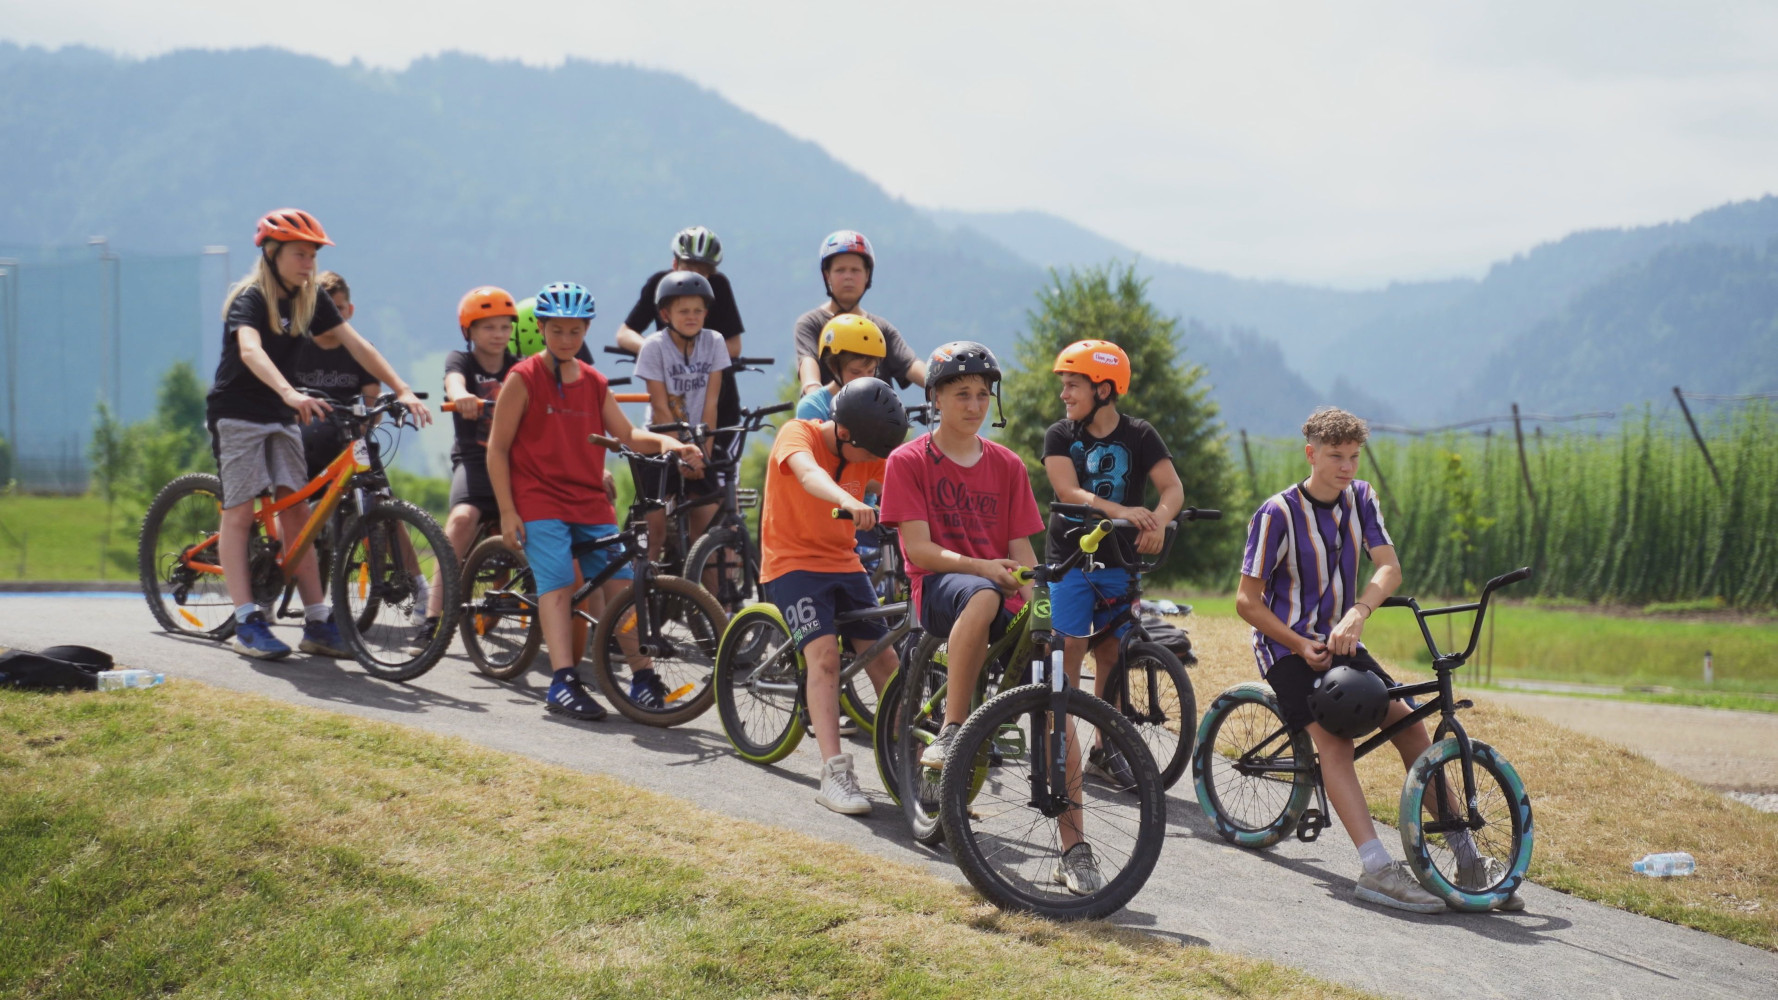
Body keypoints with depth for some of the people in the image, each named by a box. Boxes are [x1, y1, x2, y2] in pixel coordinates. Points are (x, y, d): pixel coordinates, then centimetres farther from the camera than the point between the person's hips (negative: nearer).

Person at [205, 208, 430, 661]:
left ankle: (318, 623, 0)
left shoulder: (310, 299, 3)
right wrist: (291, 393, -53)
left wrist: (402, 390, -15)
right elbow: (250, 351, -36)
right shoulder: (250, 299, -17)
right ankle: (247, 623, -7)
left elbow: (355, 344, -3)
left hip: (280, 417, 6)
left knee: (296, 513, 1)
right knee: (239, 512, -7)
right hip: (237, 414, -6)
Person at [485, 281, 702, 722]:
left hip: (591, 503, 5)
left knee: (619, 584, -2)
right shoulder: (524, 379, -4)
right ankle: (563, 682, -22)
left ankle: (644, 675, 3)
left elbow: (626, 434, 9)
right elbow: (497, 447, -4)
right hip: (540, 502, -5)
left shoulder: (594, 383, 12)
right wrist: (507, 511, -9)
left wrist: (665, 442, -12)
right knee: (557, 583, -16)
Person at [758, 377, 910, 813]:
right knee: (824, 653, -23)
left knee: (884, 659, 0)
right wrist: (848, 501, -59)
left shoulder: (866, 453, 2)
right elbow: (809, 473, -39)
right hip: (793, 561, -6)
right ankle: (834, 774, -27)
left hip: (844, 564, 6)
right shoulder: (798, 434, -17)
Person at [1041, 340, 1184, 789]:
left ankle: (1105, 749, 14)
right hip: (1068, 555, -1)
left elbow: (1172, 486, -11)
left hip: (1118, 558, 1)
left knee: (1110, 653, 4)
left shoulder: (1138, 436, -1)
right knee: (1070, 647, -11)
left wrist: (1157, 521, -33)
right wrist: (1120, 510, -33)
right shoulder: (1060, 435, -1)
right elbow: (1067, 491, -16)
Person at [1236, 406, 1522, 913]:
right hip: (1287, 645, -6)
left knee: (1408, 721, -8)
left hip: (1340, 640, 6)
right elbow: (1247, 601, -12)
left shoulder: (1360, 498, 2)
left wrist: (1357, 613, -30)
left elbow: (1389, 567, -12)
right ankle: (1377, 870, -39)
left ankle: (1465, 856, -2)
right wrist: (1301, 646, -20)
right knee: (1332, 736, -27)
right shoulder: (1277, 514, -14)